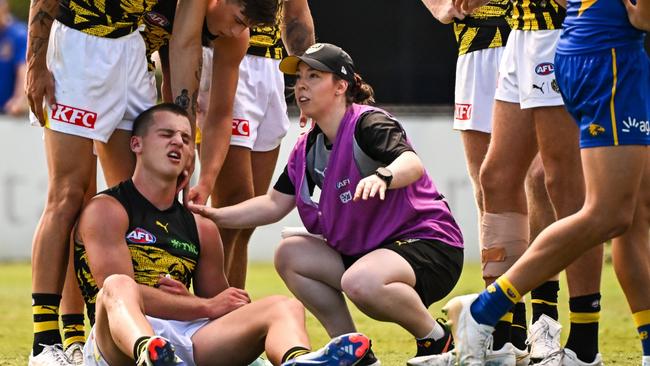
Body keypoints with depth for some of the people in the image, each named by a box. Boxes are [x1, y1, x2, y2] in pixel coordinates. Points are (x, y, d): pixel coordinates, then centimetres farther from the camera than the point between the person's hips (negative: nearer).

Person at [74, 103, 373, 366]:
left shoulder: (202, 229, 27)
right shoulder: (106, 211, 8)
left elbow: (225, 312, 27)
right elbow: (117, 290, -6)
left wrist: (186, 301, 1)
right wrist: (205, 306, -5)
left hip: (186, 341, 5)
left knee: (283, 308, -15)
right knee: (118, 287, -37)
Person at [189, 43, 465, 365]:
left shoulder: (368, 124, -15)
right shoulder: (307, 149, 10)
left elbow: (412, 163, -34)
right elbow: (273, 205, 15)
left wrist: (383, 176, -56)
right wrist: (215, 217, 4)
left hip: (430, 244, -9)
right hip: (366, 249, 9)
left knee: (361, 281, -37)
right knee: (290, 254, 0)